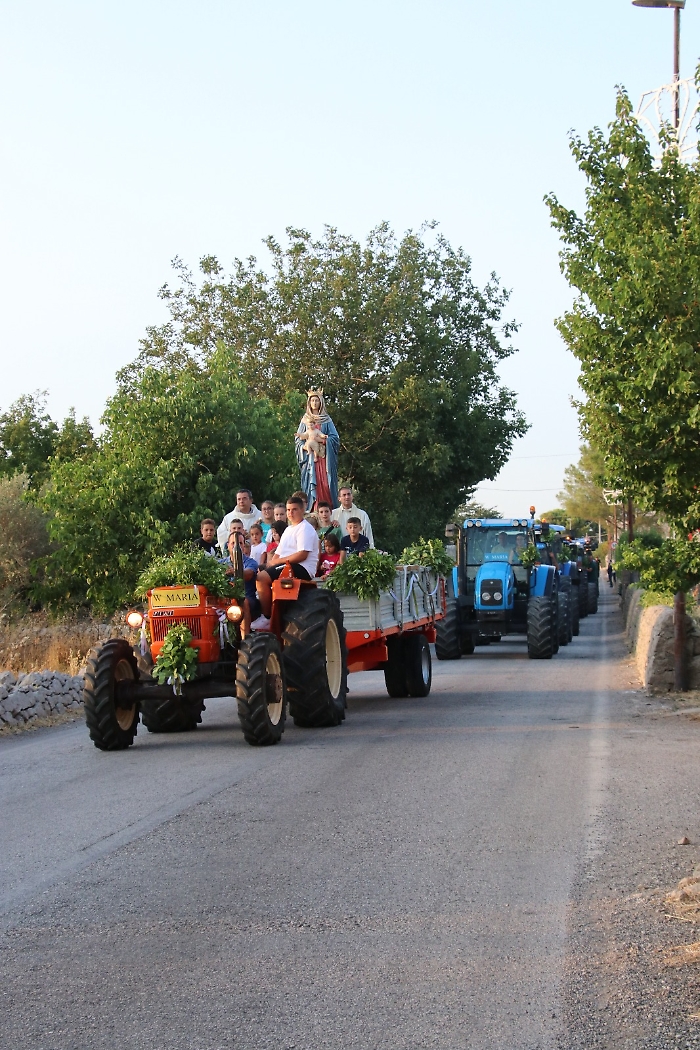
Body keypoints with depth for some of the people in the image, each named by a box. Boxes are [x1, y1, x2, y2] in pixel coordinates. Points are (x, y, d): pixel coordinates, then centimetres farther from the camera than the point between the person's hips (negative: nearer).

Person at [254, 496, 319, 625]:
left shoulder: (305, 529, -7)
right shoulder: (288, 529, 24)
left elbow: (302, 555, -19)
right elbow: (278, 553, 21)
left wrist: (278, 561, -15)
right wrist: (271, 562, -2)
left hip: (302, 569, -10)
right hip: (286, 566, 10)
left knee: (262, 577, -25)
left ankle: (266, 617, -17)